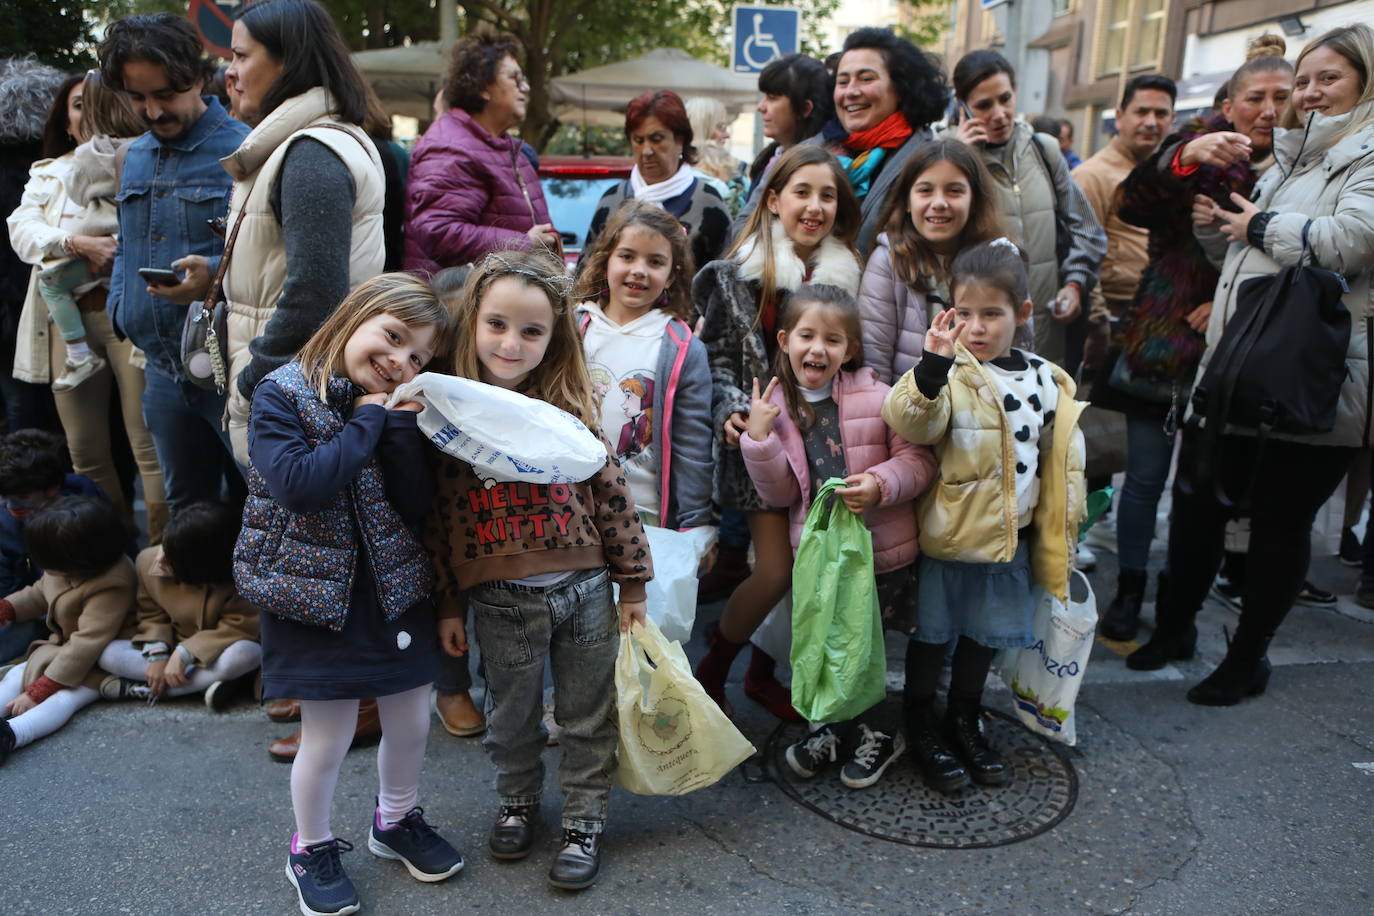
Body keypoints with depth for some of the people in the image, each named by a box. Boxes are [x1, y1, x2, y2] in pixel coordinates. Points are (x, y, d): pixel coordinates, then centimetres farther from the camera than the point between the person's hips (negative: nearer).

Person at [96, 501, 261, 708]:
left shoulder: (235, 579, -25)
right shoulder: (147, 561, -11)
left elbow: (239, 626, -24)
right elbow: (152, 615, -3)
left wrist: (184, 653, -29)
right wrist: (157, 652, -20)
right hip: (173, 649, 4)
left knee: (247, 654, -38)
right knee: (108, 653, -20)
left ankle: (146, 690, -25)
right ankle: (205, 681, -28)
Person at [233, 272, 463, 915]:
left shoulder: (394, 410, 4)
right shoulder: (283, 396, -11)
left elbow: (417, 507, -5)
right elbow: (300, 484, -27)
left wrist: (401, 426, -17)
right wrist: (368, 421, -19)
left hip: (393, 590, 5)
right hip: (314, 592, -5)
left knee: (411, 721, 14)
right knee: (327, 737, 5)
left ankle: (396, 820, 42)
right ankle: (311, 848, 32)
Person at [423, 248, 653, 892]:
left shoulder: (571, 403, -6)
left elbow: (611, 491, -1)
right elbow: (436, 514, -2)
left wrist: (632, 581, 2)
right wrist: (447, 603, 1)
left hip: (584, 586, 0)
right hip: (500, 600, 0)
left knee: (588, 716, 14)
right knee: (511, 715, 20)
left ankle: (583, 821, 34)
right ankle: (518, 802, 45)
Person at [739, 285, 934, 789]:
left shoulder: (877, 397, -12)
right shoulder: (776, 405, -2)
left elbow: (917, 458, -9)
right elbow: (779, 493, -4)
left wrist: (881, 484, -27)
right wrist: (758, 436, -17)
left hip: (881, 548, -3)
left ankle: (874, 732, 36)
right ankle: (836, 725, 41)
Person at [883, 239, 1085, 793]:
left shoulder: (1048, 383, 3)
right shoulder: (948, 373, -14)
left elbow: (1063, 464, 10)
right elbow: (910, 424, -33)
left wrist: (1060, 534, 11)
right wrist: (933, 364, -45)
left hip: (1008, 537, 5)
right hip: (946, 534, -5)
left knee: (985, 633, 19)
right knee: (932, 632, 10)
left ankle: (964, 722, 40)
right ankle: (920, 726, 30)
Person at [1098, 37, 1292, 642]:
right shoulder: (1199, 144, 0)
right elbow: (1132, 205, -18)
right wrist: (1184, 157, -35)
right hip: (1162, 340, -2)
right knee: (1145, 476, 1)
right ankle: (1128, 592, 13)